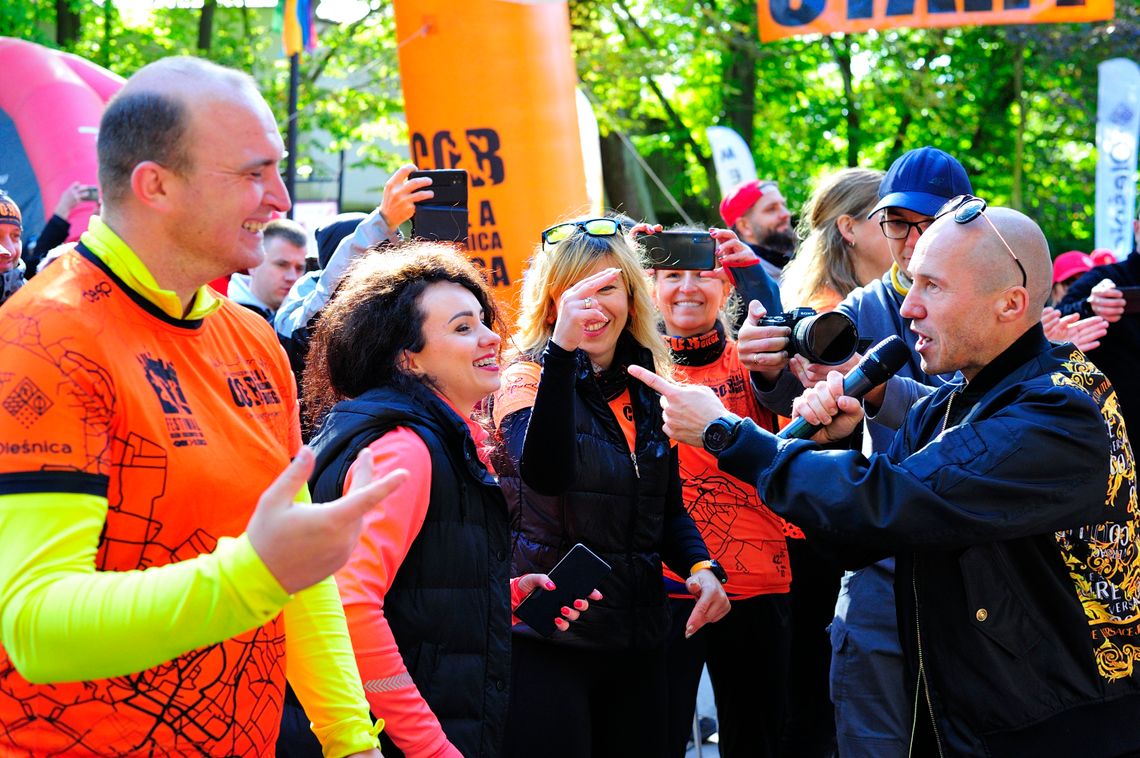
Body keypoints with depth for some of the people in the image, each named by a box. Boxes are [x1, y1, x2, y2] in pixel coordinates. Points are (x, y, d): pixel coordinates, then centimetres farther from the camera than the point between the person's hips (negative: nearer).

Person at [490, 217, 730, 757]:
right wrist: (562, 348, -37)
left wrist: (699, 566, -1)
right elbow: (545, 474, -29)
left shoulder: (648, 387, 9)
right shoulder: (527, 378, -8)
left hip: (637, 637, 6)